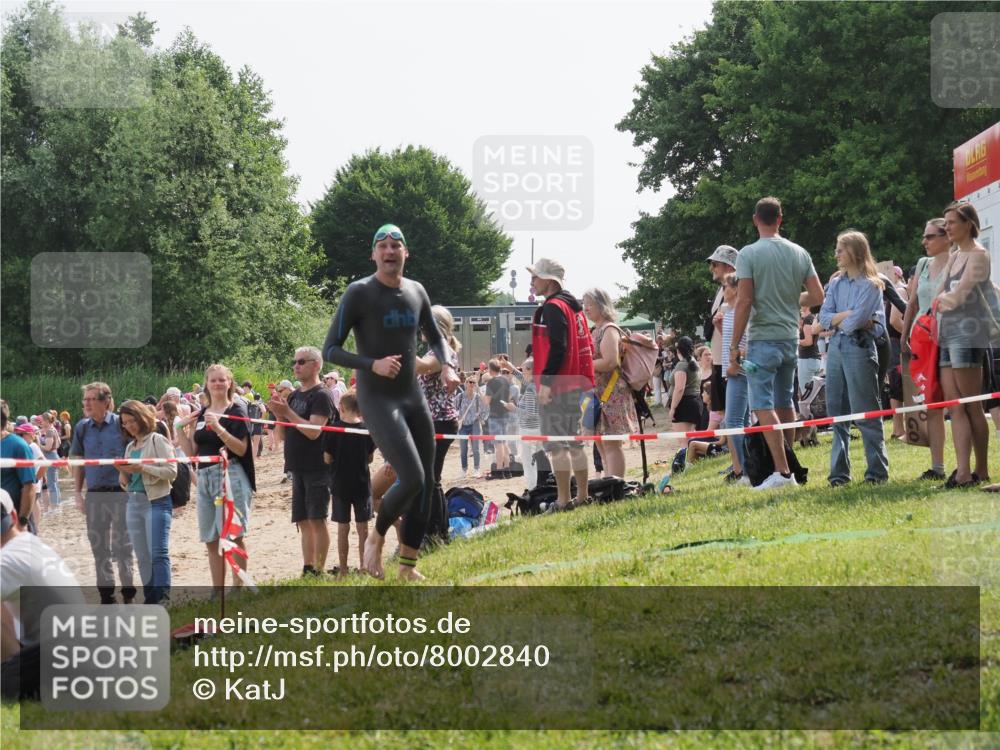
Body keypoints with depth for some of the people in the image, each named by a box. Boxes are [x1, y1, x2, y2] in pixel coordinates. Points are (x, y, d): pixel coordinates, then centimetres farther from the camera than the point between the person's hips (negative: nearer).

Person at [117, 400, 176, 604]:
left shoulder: (157, 440, -2)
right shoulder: (130, 447, 17)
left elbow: (171, 471, -11)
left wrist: (142, 468, -17)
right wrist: (123, 472, -1)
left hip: (157, 501, -7)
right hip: (134, 503, 7)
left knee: (158, 553, -14)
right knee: (143, 557, 6)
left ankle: (163, 599, -17)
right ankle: (150, 599, 9)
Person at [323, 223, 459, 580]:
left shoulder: (416, 292, 8)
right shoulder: (359, 293, -10)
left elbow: (435, 337, 24)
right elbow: (330, 350, -11)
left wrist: (447, 366, 4)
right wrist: (372, 364, -25)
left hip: (414, 397, 7)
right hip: (377, 399, -6)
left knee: (426, 485, 5)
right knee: (412, 479, -19)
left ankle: (408, 564, 19)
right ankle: (376, 539, 6)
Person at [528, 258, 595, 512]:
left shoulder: (553, 308, -12)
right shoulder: (573, 306, 18)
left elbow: (557, 348, -21)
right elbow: (585, 347, 20)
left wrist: (546, 382, -22)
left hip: (556, 386, -10)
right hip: (575, 384, 10)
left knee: (555, 445, -9)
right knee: (573, 442, 14)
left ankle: (563, 500, -11)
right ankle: (582, 496, 17)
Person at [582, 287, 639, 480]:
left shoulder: (609, 330, -10)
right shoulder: (596, 331, 18)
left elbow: (610, 361, -20)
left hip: (611, 393, -10)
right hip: (597, 394, 10)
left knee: (611, 444, -10)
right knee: (601, 443, 11)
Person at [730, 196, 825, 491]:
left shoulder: (749, 254, -9)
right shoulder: (799, 254, 6)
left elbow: (744, 301, -14)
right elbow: (817, 296, 5)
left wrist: (734, 345, -9)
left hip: (763, 339, -6)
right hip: (791, 338, 6)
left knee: (763, 406, -6)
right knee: (784, 403, 18)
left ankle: (782, 471, -15)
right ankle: (787, 465, 24)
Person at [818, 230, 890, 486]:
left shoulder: (870, 284, -5)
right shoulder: (836, 283, 14)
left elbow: (855, 321, -14)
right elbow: (824, 316, 5)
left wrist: (837, 320, 3)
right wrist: (847, 315, -9)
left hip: (859, 348, -6)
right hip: (835, 348, 6)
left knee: (866, 412, -5)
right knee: (836, 411, 6)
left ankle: (877, 471, -1)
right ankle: (839, 472, 10)